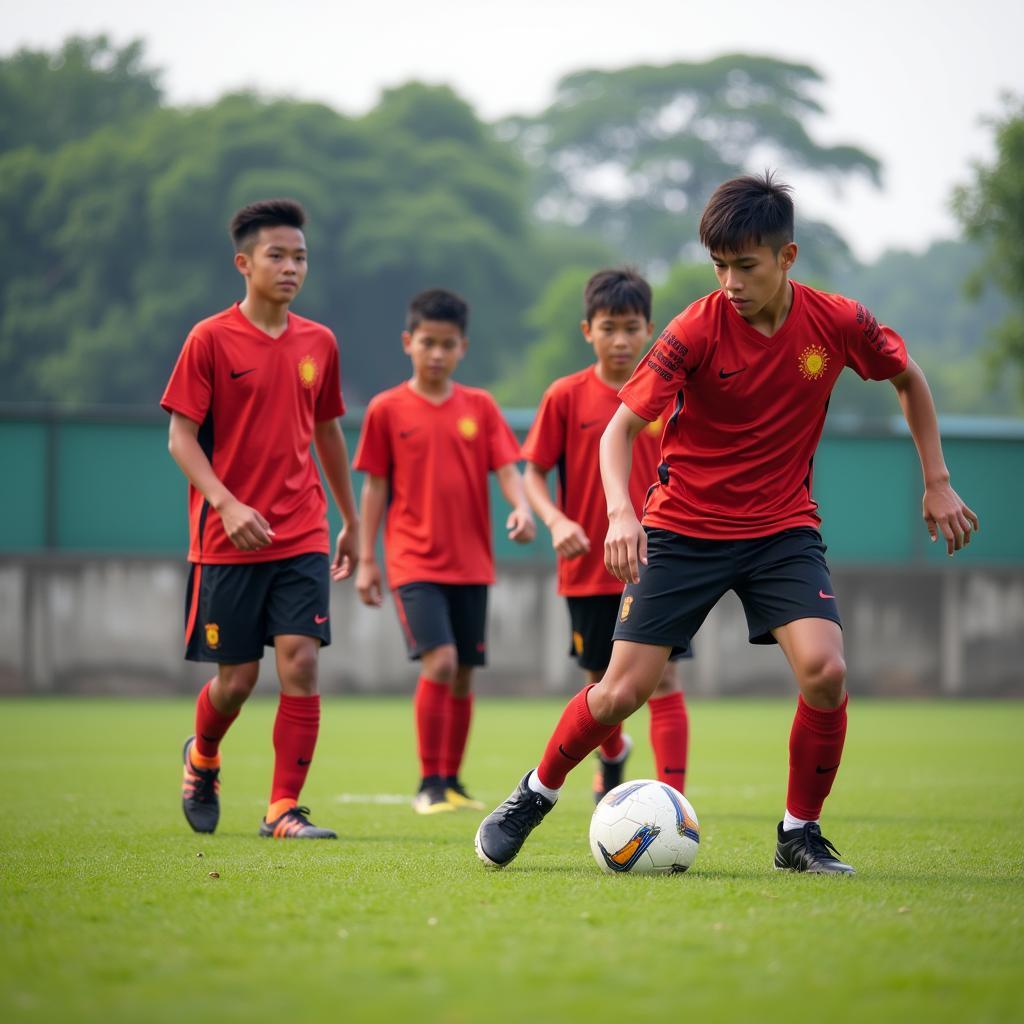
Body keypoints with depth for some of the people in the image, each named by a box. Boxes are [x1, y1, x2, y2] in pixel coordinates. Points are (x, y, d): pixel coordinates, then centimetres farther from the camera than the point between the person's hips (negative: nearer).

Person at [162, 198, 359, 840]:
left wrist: (352, 522, 24)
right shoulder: (210, 340, -6)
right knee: (237, 677, 3)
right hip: (228, 540, -3)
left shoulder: (318, 343, 8)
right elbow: (181, 436, -8)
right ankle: (202, 761, 35)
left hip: (303, 538, 3)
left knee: (301, 661, -10)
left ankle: (284, 810, -3)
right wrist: (227, 504, -22)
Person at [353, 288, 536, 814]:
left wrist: (521, 508, -21)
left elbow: (506, 467, 1)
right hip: (414, 560, -3)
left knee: (464, 673, 7)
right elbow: (375, 486, 3)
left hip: (471, 562, 3)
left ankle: (452, 781, 22)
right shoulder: (387, 409, 1)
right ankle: (430, 784, -8)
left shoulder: (480, 407, 7)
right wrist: (366, 560, 1)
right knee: (440, 661, -18)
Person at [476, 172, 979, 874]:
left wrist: (937, 482, 8)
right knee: (623, 690, -6)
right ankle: (534, 797, 21)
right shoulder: (698, 328, -17)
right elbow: (621, 427, -17)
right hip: (684, 526, -2)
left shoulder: (837, 323, -9)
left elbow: (908, 379, 11)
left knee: (825, 671, -21)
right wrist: (622, 512, -35)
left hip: (783, 528, 2)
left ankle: (801, 834, -1)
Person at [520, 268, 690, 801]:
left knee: (664, 679, -11)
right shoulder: (566, 396, -3)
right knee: (603, 681, 13)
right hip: (590, 568, 0)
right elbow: (533, 473, -1)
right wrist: (556, 521, -17)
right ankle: (612, 754, 45)